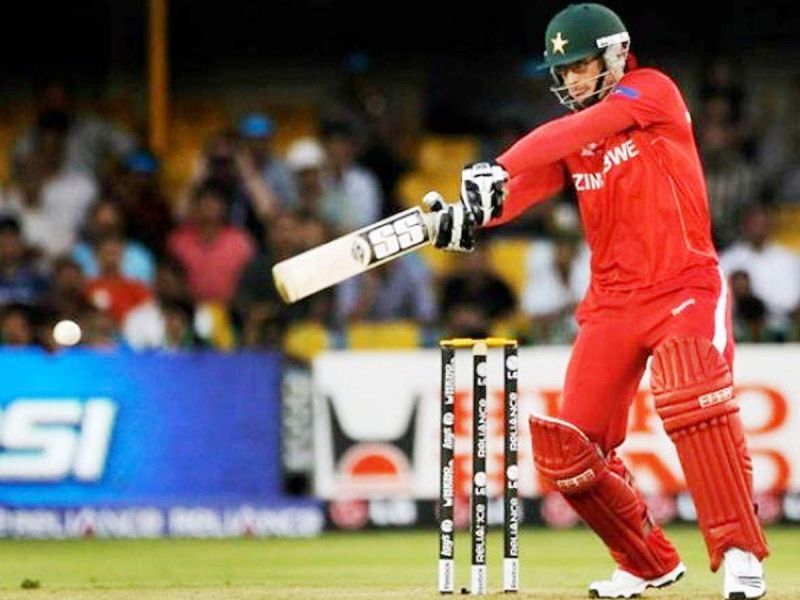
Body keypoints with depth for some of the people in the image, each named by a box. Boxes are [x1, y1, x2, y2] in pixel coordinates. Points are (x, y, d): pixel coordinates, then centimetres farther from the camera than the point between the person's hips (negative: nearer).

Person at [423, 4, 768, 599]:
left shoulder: (655, 92, -5)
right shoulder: (567, 141, 10)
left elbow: (580, 130, -22)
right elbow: (524, 188, -8)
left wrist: (498, 170, -35)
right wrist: (468, 214, -31)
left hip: (686, 288, -6)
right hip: (613, 301, 6)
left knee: (693, 396, -33)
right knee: (568, 450, -1)